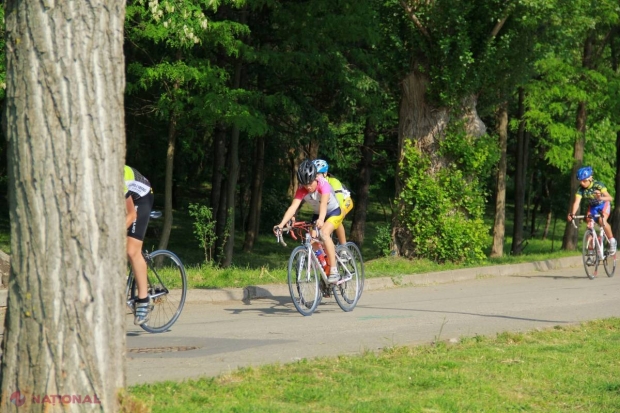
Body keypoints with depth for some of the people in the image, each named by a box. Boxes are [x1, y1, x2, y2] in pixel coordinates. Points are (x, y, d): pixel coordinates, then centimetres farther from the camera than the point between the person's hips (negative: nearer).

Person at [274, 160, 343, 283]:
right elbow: (293, 207, -31)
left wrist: (321, 220, -66)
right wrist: (281, 224, -45)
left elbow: (324, 203, -47)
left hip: (334, 212, -5)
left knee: (324, 233, -31)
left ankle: (334, 271, -31)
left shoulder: (323, 185, -31)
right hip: (317, 214, 5)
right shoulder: (302, 190, -20)